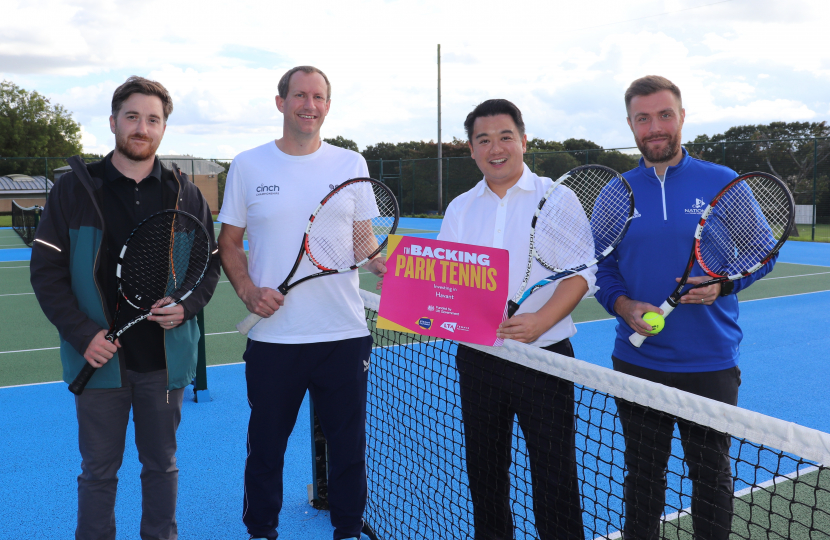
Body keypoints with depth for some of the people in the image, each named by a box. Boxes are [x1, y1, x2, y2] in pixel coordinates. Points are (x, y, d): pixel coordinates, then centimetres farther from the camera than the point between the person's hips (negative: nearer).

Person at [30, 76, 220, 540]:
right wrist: (83, 334, -12)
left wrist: (186, 307, -11)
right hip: (100, 357, -1)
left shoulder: (186, 195, 3)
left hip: (166, 358, 1)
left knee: (162, 464, 15)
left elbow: (210, 265, 8)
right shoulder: (74, 190, -1)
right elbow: (46, 271, -2)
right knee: (99, 470, 11)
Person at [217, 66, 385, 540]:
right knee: (266, 445, 11)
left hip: (344, 334, 1)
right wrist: (248, 290, -9)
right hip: (273, 336, 0)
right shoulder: (248, 166, 4)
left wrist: (378, 261, -13)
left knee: (349, 442, 10)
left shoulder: (351, 164, 6)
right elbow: (229, 243, 8)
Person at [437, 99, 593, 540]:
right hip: (478, 360, 4)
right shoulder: (460, 209, 11)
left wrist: (539, 321, -24)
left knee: (555, 478, 0)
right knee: (484, 473, 14)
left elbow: (580, 272, -9)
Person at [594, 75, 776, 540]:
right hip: (637, 362, 2)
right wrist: (625, 307, -13)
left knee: (712, 478, 14)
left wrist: (722, 283, -18)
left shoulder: (724, 184, -3)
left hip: (710, 365, -1)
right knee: (642, 476, 16)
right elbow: (603, 270, 5)